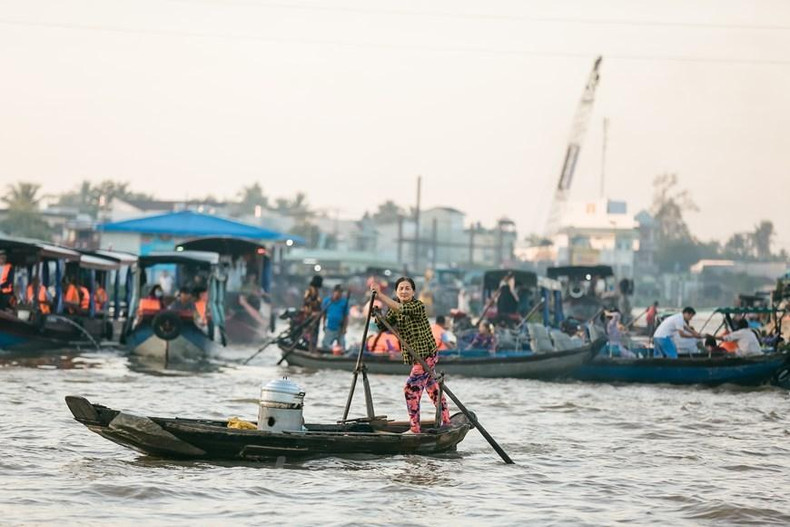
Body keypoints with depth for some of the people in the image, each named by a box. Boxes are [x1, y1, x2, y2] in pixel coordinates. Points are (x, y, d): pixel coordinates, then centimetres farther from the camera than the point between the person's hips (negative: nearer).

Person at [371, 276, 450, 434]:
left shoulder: (418, 306, -17)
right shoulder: (395, 310, 7)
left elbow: (399, 309, -35)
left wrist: (380, 294, -41)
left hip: (426, 354, -9)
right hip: (416, 356, 9)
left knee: (411, 388, -14)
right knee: (432, 388, 16)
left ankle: (415, 428, -13)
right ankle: (446, 422, 26)